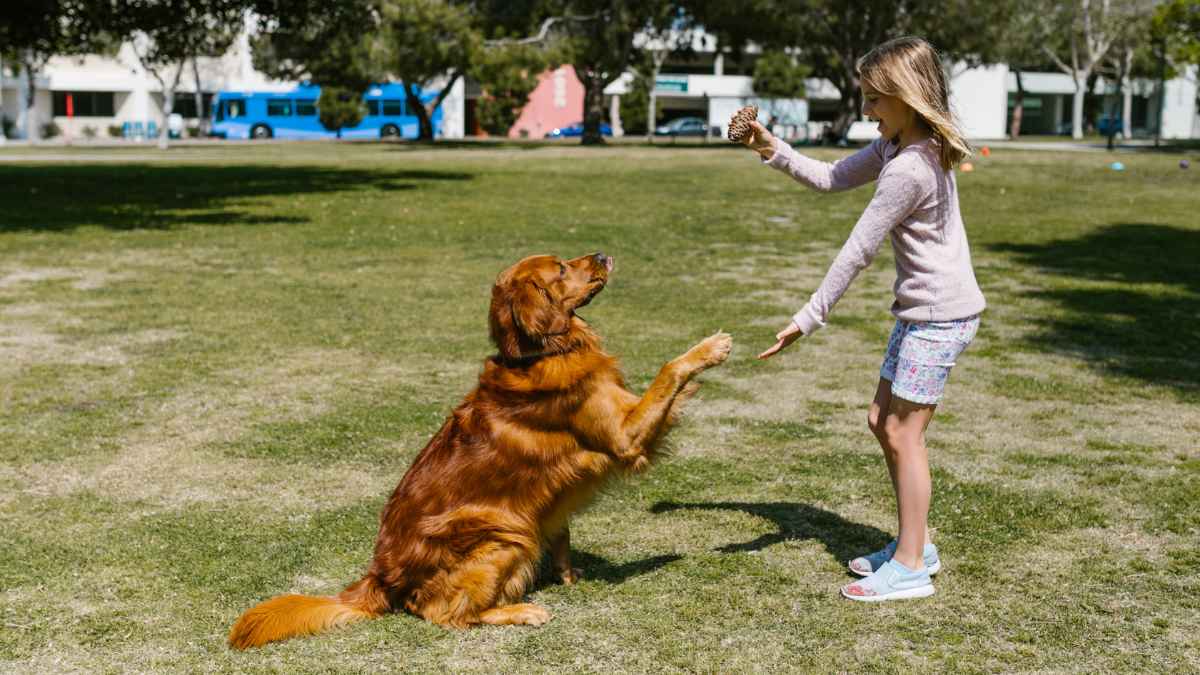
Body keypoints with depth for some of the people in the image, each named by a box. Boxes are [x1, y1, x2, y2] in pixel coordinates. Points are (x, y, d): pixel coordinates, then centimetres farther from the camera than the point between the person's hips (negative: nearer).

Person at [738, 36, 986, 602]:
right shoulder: (897, 145, 6)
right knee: (883, 421, 15)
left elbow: (857, 251, -22)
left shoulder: (909, 169, -24)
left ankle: (910, 567, 5)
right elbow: (831, 179, 14)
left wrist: (808, 319, -18)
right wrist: (772, 149, 2)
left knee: (902, 433, -4)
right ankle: (915, 544, 26)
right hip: (919, 311, 10)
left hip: (940, 315, -10)